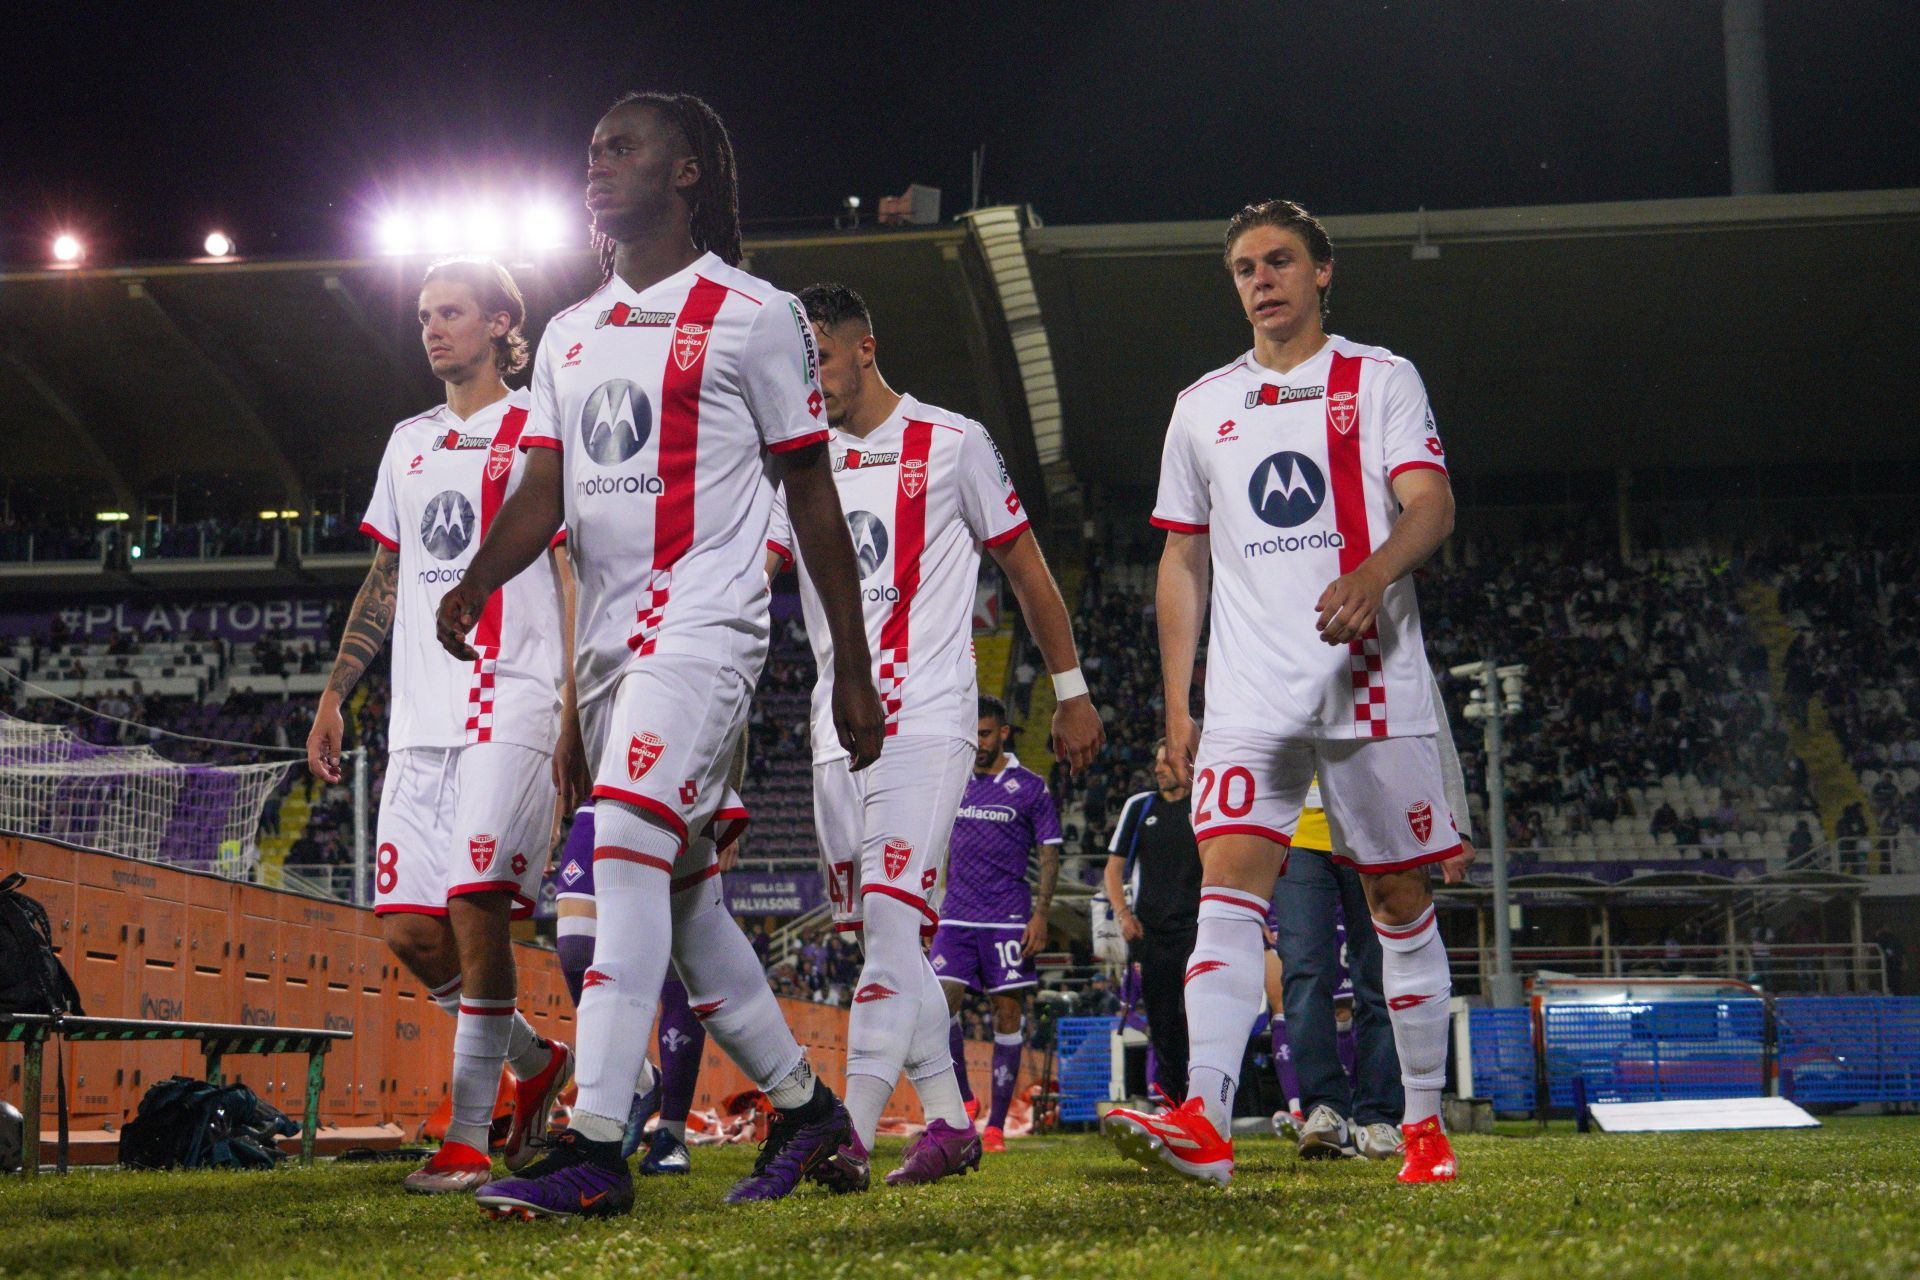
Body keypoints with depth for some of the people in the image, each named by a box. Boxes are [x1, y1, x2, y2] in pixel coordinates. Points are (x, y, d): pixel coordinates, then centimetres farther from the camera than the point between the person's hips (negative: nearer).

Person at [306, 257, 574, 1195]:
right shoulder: (410, 442, 21)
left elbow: (577, 580, -3)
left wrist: (578, 709, -12)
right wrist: (334, 696, 18)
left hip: (510, 704, -7)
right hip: (419, 716, 7)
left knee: (473, 903, -16)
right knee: (407, 925, 0)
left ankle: (468, 1139, -10)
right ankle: (537, 1061, 21)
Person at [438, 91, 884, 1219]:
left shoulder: (751, 315, -1)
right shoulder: (571, 335, 18)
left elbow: (813, 496, 1)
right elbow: (544, 494, 12)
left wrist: (854, 671, 1)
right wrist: (475, 585, -10)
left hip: (702, 629, -8)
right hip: (607, 642, 8)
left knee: (627, 856, -20)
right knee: (686, 894, 10)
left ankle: (594, 1150, -24)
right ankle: (806, 1109, 23)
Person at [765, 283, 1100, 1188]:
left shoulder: (951, 444, 1)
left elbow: (1024, 567, 8)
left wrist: (1072, 694, 11)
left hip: (927, 720, -6)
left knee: (891, 917, -18)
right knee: (886, 938, 7)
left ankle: (851, 1136, -26)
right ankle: (948, 1123, 17)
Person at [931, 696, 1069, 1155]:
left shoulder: (1029, 787, 0)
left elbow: (1049, 856, 0)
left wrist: (1041, 915, -9)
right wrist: (935, 903, 16)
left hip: (1007, 918, -3)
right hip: (956, 918, 3)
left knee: (1008, 1014, -2)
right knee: (940, 1004, -11)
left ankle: (996, 1124, 4)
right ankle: (963, 1099, 6)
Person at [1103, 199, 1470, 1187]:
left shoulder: (1380, 380, 7)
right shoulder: (1202, 408, 17)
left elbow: (1431, 505, -7)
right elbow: (1183, 562, 18)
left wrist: (1375, 571, -29)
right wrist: (1177, 708, 11)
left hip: (1370, 680, -2)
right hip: (1251, 692, 2)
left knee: (1400, 900, 3)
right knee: (1229, 882, -15)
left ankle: (1425, 1123, 15)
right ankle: (1204, 1123, -26)